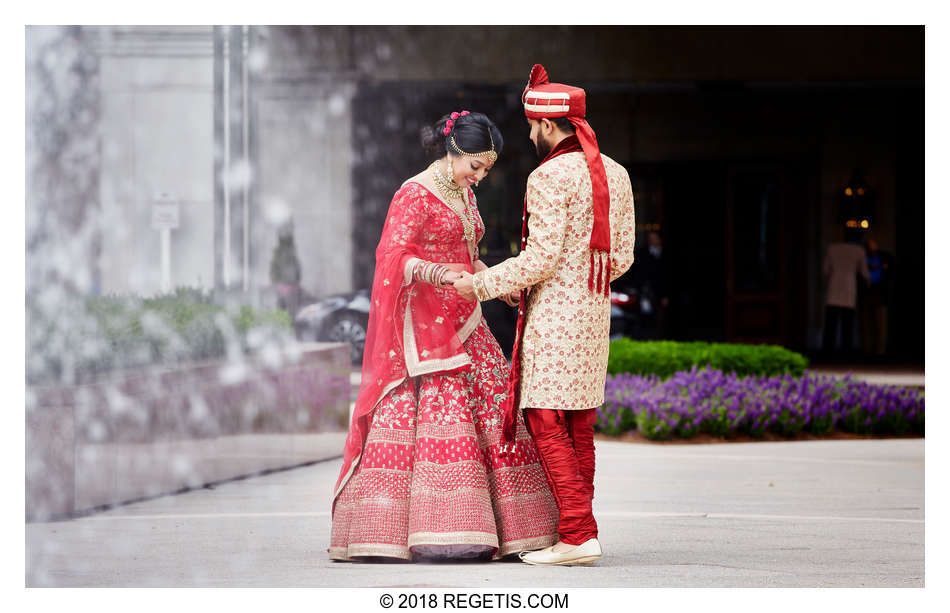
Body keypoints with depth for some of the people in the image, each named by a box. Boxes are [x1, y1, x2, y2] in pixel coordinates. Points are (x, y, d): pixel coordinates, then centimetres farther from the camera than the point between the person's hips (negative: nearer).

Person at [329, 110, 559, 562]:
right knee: (436, 418, -15)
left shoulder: (464, 194, 17)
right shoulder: (414, 195, -9)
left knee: (492, 411, 2)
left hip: (463, 323, 9)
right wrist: (438, 273, -34)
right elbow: (392, 256, -18)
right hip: (423, 325, -8)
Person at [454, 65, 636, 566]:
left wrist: (480, 284, -8)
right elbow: (622, 257, 14)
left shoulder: (549, 177, -13)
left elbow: (542, 256, -18)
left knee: (547, 423, -6)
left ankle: (578, 536, -12)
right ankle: (577, 528, 14)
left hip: (554, 315, -8)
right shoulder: (615, 174, 12)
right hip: (595, 311, 8)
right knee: (579, 426, 12)